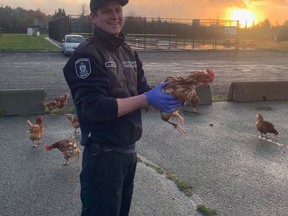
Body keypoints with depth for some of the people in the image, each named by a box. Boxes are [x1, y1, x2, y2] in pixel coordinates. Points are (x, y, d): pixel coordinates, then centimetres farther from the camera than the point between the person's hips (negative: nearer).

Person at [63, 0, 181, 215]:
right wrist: (147, 99, -27)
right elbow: (94, 108, -24)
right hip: (103, 154, -8)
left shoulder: (129, 53, 9)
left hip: (129, 150, 8)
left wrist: (167, 94, -12)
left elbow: (142, 91, 9)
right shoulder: (86, 55, -16)